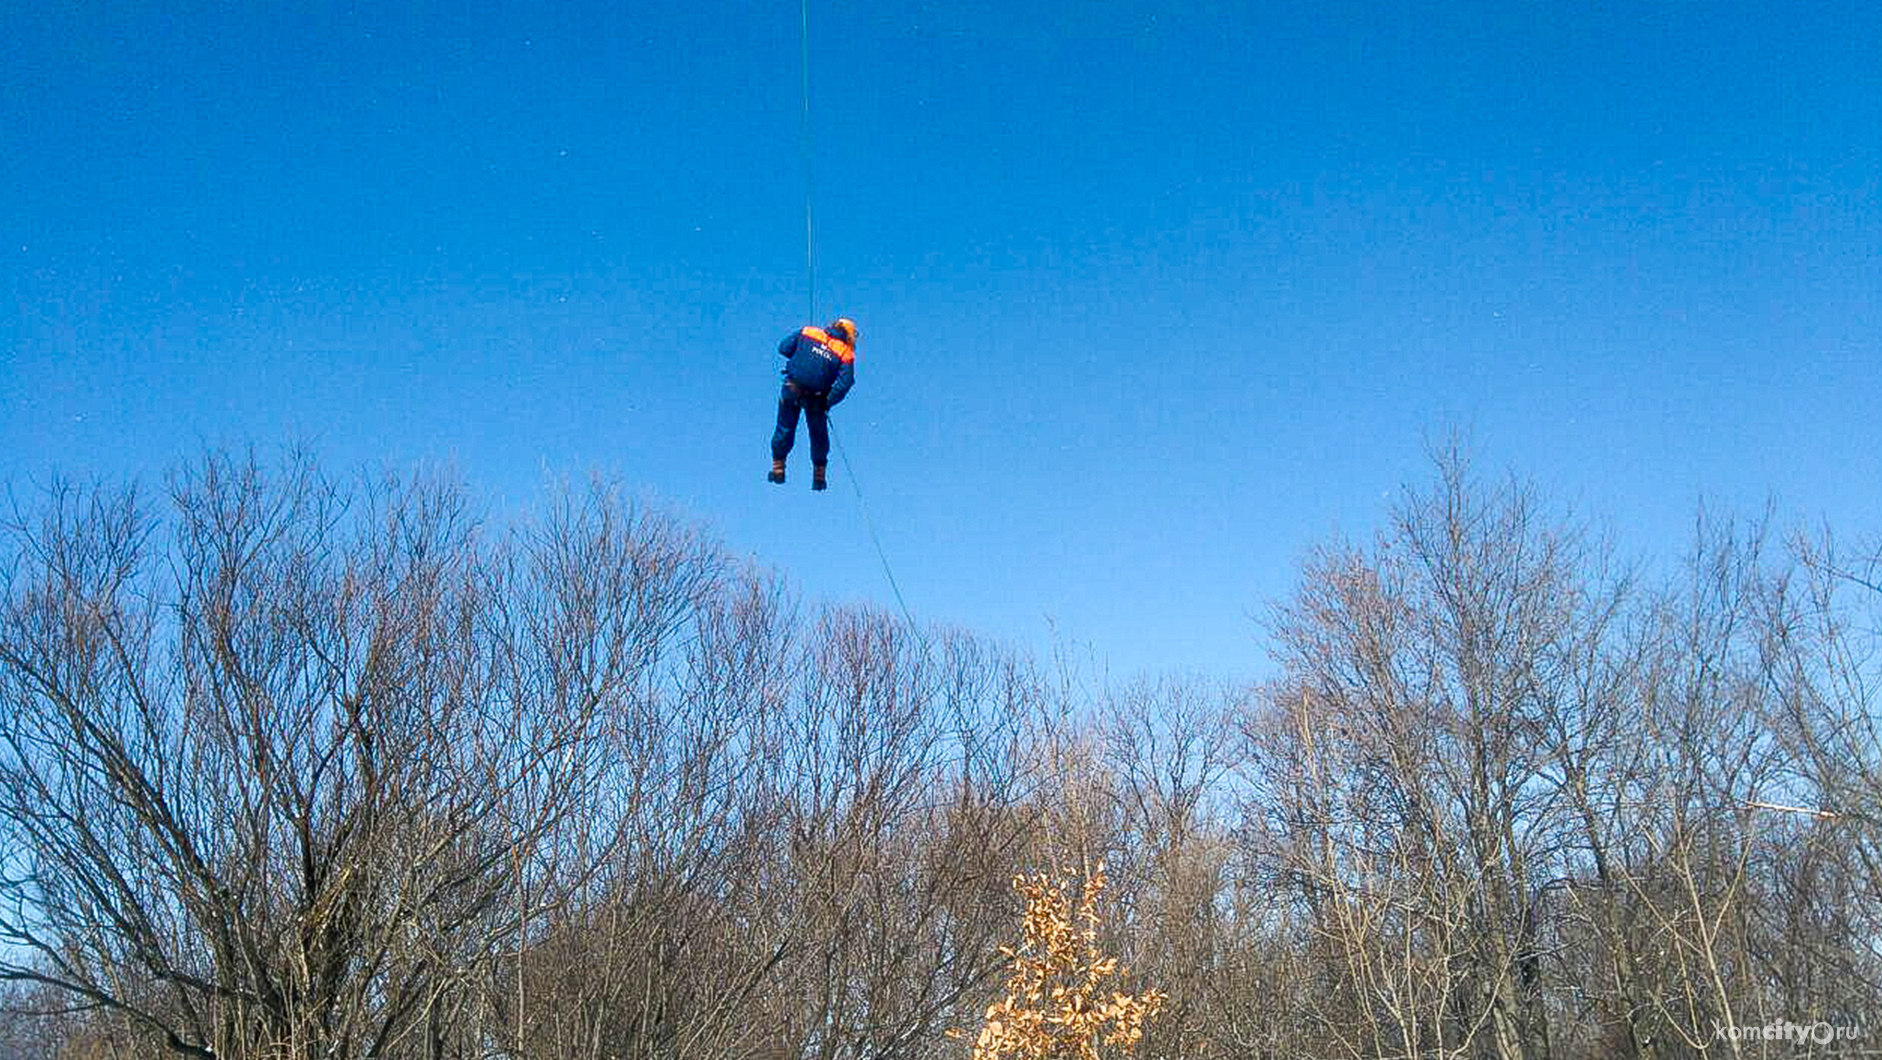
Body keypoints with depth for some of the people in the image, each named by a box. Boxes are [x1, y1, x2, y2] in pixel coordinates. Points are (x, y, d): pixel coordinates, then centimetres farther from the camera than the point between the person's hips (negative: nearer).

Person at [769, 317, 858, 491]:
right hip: (816, 400, -1)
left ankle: (778, 468, 24)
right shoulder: (846, 354, -6)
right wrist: (828, 402, -8)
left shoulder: (806, 332, -1)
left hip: (791, 390, 1)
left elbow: (783, 348, -1)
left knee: (785, 429, 18)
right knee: (819, 436, 18)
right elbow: (845, 383, -17)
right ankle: (819, 477, 25)